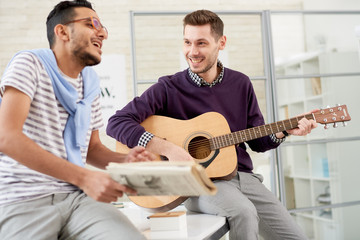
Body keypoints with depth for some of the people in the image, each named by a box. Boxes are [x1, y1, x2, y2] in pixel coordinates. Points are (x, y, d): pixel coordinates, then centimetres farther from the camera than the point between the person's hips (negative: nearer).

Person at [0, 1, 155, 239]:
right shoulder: (30, 64, -4)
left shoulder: (91, 83, 16)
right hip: (23, 199, -4)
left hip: (76, 197, 5)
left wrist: (124, 160, 0)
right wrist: (84, 177, -25)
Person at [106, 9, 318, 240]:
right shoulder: (169, 88, -5)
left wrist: (282, 131, -5)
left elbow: (257, 141, 15)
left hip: (243, 176, 5)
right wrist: (167, 148, -23)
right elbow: (117, 123, -14)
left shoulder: (240, 84, 9)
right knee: (244, 212, -34)